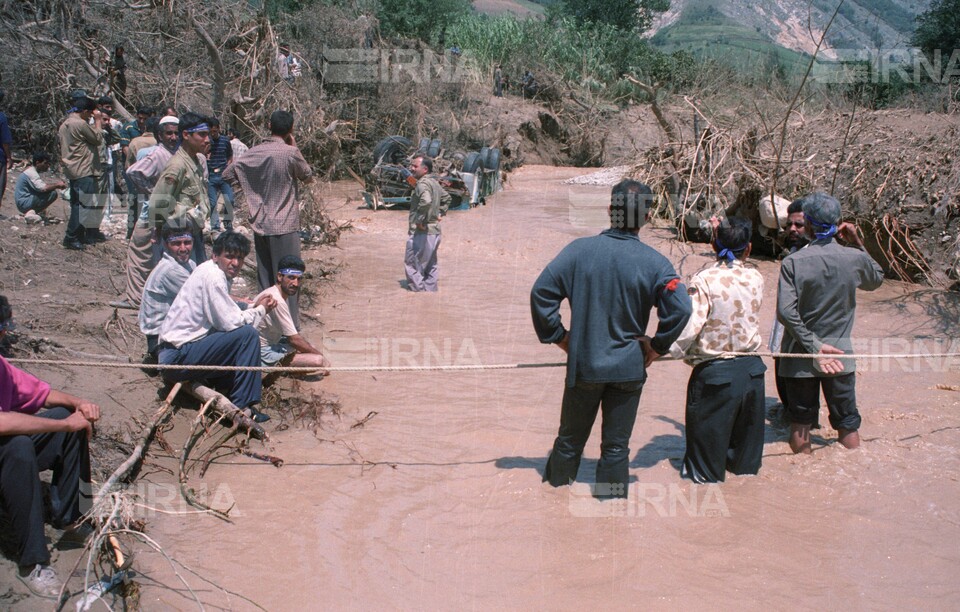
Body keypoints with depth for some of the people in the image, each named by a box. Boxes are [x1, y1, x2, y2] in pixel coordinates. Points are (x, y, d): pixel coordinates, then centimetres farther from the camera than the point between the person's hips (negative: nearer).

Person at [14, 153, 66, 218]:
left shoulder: (31, 171, 13)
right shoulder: (31, 173, -18)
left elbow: (42, 184, 23)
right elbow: (43, 188, -29)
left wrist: (56, 184, 7)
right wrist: (57, 185, -15)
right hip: (24, 203, -10)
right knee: (53, 193, -21)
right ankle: (34, 212, -11)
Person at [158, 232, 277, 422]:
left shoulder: (219, 273, 13)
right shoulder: (212, 276, -17)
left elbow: (225, 316, 13)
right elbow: (230, 322, -21)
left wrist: (254, 307, -1)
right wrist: (260, 310, -5)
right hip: (178, 355, -10)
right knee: (247, 334, -19)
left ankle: (225, 391, 14)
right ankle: (242, 406, -15)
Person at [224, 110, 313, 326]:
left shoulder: (255, 152, 3)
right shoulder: (290, 153, -12)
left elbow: (228, 174, 6)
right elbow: (308, 177, 3)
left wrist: (249, 192, 12)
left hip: (259, 224, 5)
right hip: (284, 226, -5)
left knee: (265, 278, 13)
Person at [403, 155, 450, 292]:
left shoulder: (423, 183, -17)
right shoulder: (435, 183, 13)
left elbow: (426, 201, -36)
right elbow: (446, 198, 30)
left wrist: (420, 220, -26)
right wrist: (440, 213, 22)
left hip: (421, 232, -10)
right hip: (434, 231, 10)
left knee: (411, 264, -2)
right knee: (430, 264, 17)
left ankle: (418, 290, -2)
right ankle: (431, 290, 23)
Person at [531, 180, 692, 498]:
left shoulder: (579, 249, -10)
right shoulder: (654, 262, -12)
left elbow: (541, 292, -11)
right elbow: (680, 308, -19)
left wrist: (557, 335, 1)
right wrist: (658, 346, -3)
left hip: (583, 364, 1)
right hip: (628, 367, -1)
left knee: (571, 438, 21)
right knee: (616, 445, 11)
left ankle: (556, 484, 40)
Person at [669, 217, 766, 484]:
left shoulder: (705, 280, -17)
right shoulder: (756, 279, -3)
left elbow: (687, 327, -24)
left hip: (714, 374, -5)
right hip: (751, 369, 5)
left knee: (707, 434, 13)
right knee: (747, 430, 24)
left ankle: (708, 476, 25)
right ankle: (745, 467, 40)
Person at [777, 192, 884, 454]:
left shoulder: (793, 262, -12)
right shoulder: (854, 258, -6)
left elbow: (786, 311, -20)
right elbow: (876, 279, 17)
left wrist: (813, 346, -15)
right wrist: (858, 244, 12)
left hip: (800, 356, -1)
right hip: (840, 354, 2)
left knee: (800, 422, 10)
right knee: (848, 422, 12)